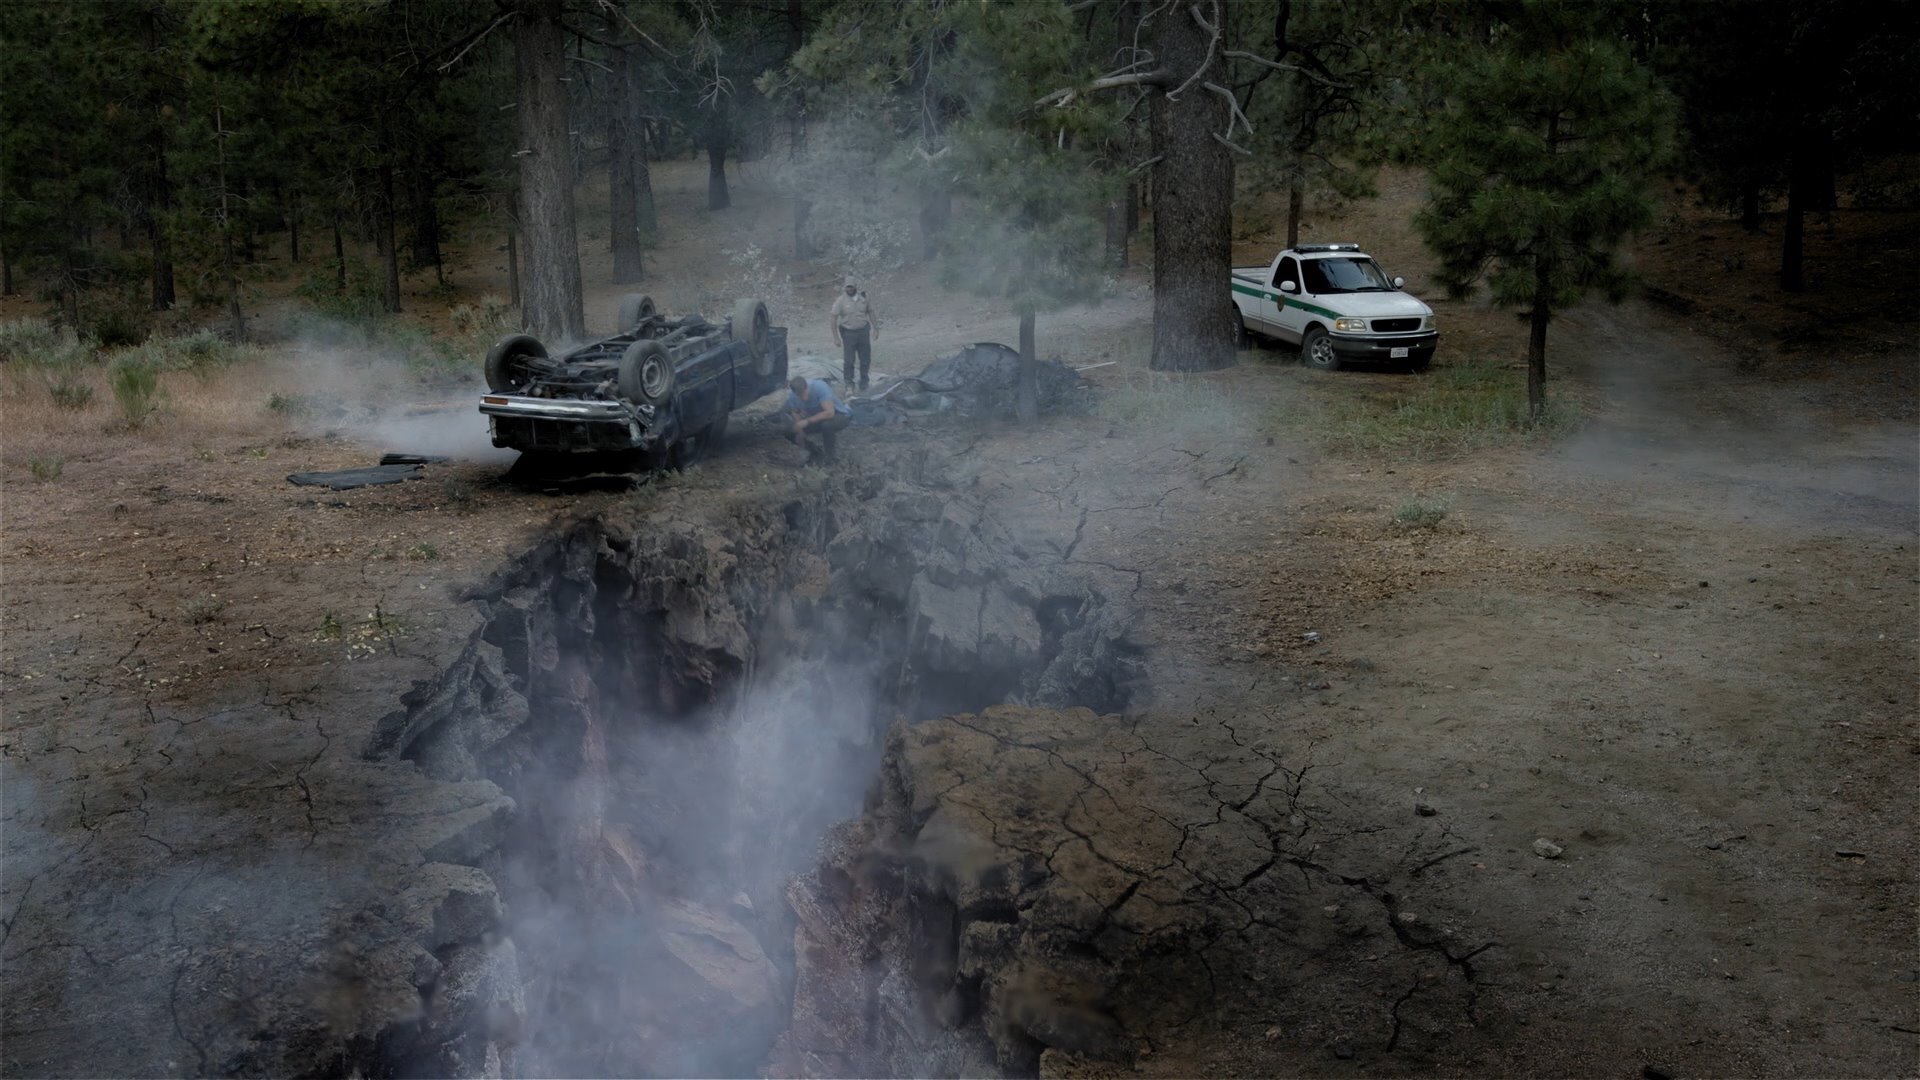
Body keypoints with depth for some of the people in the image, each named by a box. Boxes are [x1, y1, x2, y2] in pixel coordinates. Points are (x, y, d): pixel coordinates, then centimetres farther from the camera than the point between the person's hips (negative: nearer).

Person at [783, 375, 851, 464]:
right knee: (789, 433, -10)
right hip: (816, 419, 5)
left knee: (826, 425, -39)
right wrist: (799, 431, -19)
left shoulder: (819, 386, -34)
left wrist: (807, 421, -41)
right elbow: (795, 413, -3)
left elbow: (829, 412, -39)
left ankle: (829, 457, -13)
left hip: (839, 416, -5)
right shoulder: (792, 395, -17)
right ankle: (816, 451, 10)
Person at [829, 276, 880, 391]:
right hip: (848, 333, -3)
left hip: (863, 331, 3)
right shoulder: (840, 301, -10)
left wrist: (876, 328, 8)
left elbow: (871, 313, 12)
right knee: (848, 359, -1)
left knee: (866, 358, 8)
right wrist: (836, 337, -14)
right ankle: (848, 380, 14)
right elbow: (833, 319, -10)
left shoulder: (863, 298, 1)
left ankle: (864, 380, 25)